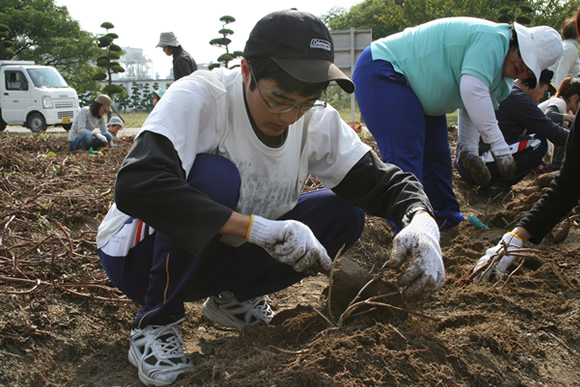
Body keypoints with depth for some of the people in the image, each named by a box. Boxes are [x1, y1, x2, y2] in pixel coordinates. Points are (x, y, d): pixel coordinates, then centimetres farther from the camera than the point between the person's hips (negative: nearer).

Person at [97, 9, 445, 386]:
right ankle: (156, 323, -13)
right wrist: (257, 228, -44)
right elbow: (135, 186, -40)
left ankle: (232, 298, 6)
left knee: (344, 213, -12)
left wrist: (421, 221, -33)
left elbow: (380, 179, -9)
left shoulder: (318, 121, -11)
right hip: (138, 254, -4)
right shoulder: (199, 98, -27)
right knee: (213, 175, -35)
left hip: (221, 256, 5)